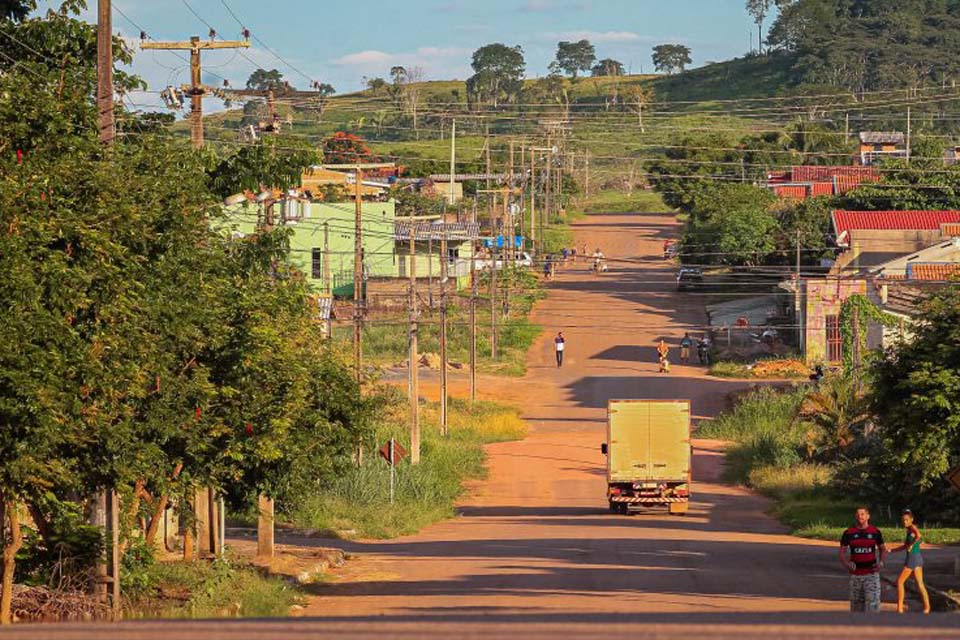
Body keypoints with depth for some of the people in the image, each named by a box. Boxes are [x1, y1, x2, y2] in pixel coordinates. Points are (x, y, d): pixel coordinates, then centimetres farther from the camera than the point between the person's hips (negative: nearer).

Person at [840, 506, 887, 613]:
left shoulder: (875, 532, 2)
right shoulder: (849, 533, 2)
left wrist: (881, 562, -4)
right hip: (855, 574, 1)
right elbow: (842, 551, 5)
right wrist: (846, 563, -16)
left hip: (871, 573, -1)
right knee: (856, 604, 8)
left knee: (872, 603, -11)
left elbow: (883, 549, 14)